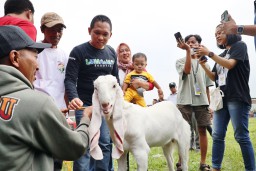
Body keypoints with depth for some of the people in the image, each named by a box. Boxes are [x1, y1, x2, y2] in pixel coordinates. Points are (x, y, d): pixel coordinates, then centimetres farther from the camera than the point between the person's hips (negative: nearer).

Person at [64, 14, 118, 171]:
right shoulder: (79, 51, -8)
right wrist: (74, 98, -33)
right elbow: (70, 79, -15)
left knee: (105, 144, 9)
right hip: (85, 105, -4)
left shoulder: (112, 53, 8)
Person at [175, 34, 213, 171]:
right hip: (185, 101, -2)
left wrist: (209, 104, 10)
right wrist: (188, 50, -19)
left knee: (202, 130, 3)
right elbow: (187, 70, -17)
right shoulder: (180, 61, 6)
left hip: (201, 101, 3)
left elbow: (207, 86, 14)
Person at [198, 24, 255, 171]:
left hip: (237, 98, -7)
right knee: (217, 136, 4)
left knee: (241, 136, -6)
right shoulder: (222, 54, 21)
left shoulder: (240, 46, 3)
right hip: (222, 98, 7)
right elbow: (214, 77, 18)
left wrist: (209, 53, -13)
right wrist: (203, 64, 4)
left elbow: (230, 64, -13)